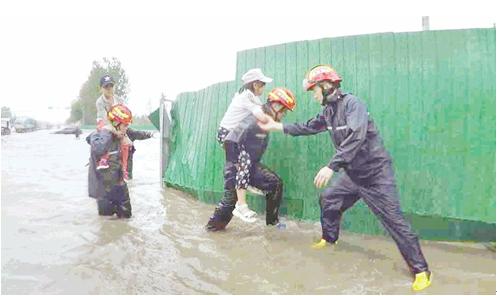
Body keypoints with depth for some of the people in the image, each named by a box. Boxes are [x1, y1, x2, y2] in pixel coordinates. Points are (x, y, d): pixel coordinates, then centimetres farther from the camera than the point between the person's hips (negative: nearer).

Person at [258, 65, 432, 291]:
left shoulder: (351, 103, -20)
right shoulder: (329, 111, 6)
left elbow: (356, 137, -33)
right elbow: (308, 128, 20)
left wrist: (331, 166, -37)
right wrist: (277, 126, 19)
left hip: (376, 173, -8)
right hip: (353, 173, 9)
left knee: (393, 220, -8)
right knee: (328, 200, 17)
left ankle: (421, 270, 3)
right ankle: (329, 239, 40)